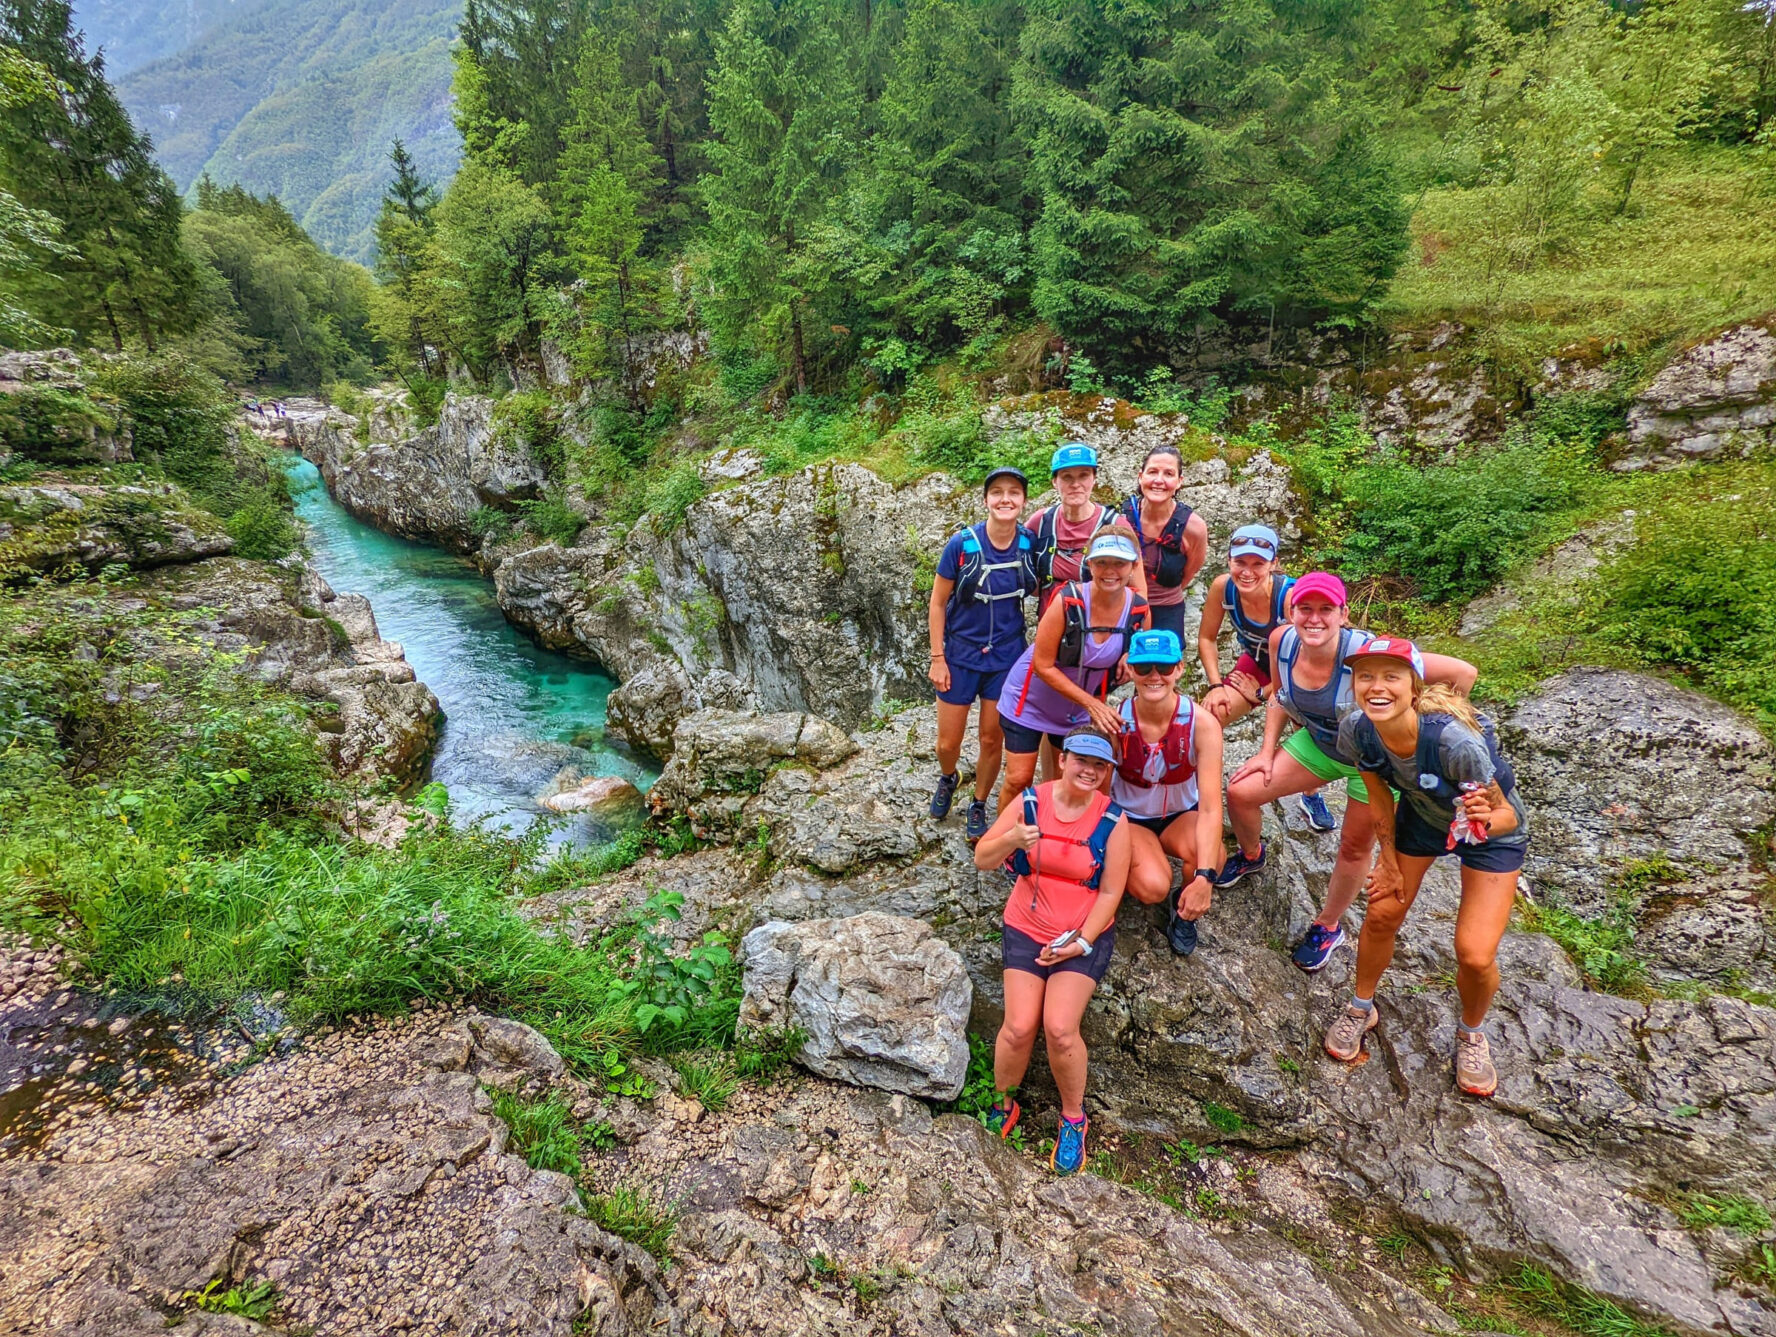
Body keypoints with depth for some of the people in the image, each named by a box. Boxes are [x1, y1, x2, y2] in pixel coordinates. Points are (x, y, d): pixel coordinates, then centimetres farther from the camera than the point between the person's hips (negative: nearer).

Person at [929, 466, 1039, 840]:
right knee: (948, 743, 8)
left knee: (992, 740, 10)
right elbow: (937, 602, -8)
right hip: (961, 654, -1)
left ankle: (978, 806, 34)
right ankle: (947, 779, 43)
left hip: (1006, 656, 2)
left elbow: (1038, 589, 10)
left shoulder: (1029, 545, -8)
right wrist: (937, 658, -8)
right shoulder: (962, 544, -16)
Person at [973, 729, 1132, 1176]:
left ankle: (1074, 1117, 11)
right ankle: (1002, 1101, 17)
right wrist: (1012, 839, -25)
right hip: (1026, 928, 1)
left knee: (1060, 1028, -18)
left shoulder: (1112, 819, -8)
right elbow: (982, 859, -5)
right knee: (1020, 1026, -14)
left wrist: (1081, 942, -12)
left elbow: (1110, 892, -5)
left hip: (1084, 936, -1)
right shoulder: (1031, 801, -6)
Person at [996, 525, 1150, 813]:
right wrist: (1092, 704, -25)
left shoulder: (1139, 611, -15)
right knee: (1019, 780, 0)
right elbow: (1043, 666, -23)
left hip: (1078, 709, 4)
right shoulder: (1068, 601, -27)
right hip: (1030, 700, -4)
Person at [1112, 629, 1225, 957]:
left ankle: (1184, 912, 3)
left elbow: (1210, 808, -29)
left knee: (1210, 857, -32)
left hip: (1181, 816, 1)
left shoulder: (1202, 723, -24)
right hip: (1129, 818, -1)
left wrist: (1204, 877, -38)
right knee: (1153, 887, -29)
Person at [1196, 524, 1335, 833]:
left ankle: (1311, 798, 33)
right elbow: (1207, 637, -9)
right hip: (1256, 662, 3)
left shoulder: (1291, 596, -35)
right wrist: (1216, 686, -14)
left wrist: (1262, 693, -16)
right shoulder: (1222, 588, -25)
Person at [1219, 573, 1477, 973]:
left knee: (1355, 847, 11)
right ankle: (1251, 856, 33)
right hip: (1319, 743, 5)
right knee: (1241, 792, 0)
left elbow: (1463, 673, -33)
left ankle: (1328, 927, 37)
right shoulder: (1282, 641, -19)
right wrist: (1268, 751, -2)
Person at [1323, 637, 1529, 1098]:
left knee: (1475, 955, -7)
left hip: (1493, 831, -3)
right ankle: (1361, 1009, 32)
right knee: (1382, 915, 3)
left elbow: (1508, 814, -26)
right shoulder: (1355, 731, -27)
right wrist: (1389, 860, 1)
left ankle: (1471, 1034, 27)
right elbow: (1380, 797, -8)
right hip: (1420, 815, 4)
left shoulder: (1455, 741, -41)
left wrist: (1484, 820, -49)